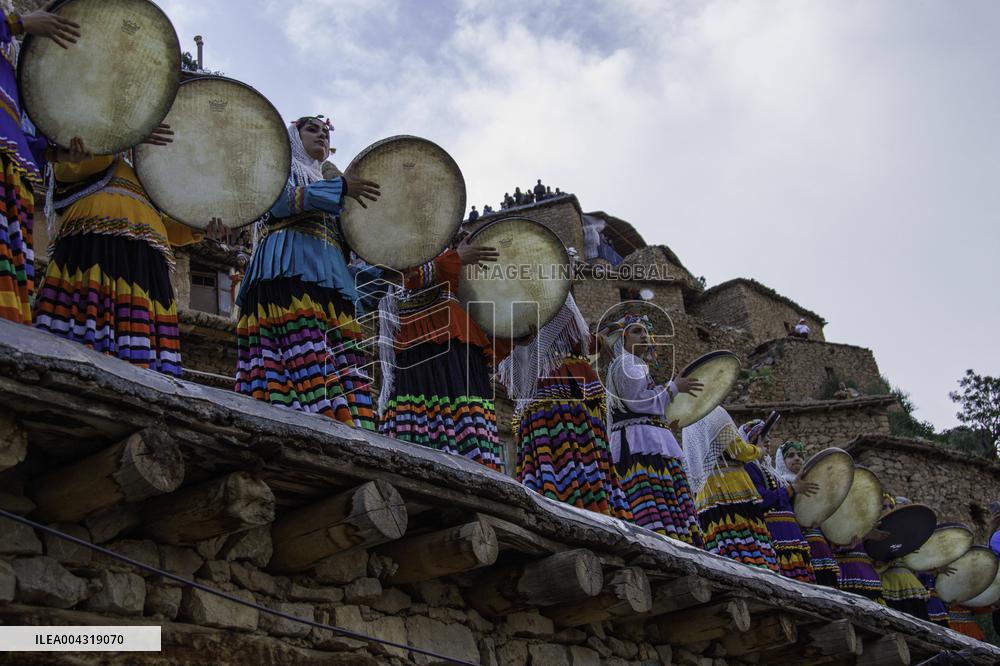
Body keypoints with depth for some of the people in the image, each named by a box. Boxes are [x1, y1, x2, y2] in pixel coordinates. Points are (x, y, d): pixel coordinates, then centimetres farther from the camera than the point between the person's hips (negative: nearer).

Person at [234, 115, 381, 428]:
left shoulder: (324, 180, 39)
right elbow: (280, 201, -4)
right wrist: (339, 187, -9)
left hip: (329, 277, 7)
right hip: (289, 268, -7)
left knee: (342, 364, -13)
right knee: (306, 355, -27)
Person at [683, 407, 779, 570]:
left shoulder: (689, 428, 22)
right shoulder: (716, 414, 1)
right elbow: (740, 450, -5)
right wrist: (757, 451, 13)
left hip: (704, 496, 6)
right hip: (732, 488, -6)